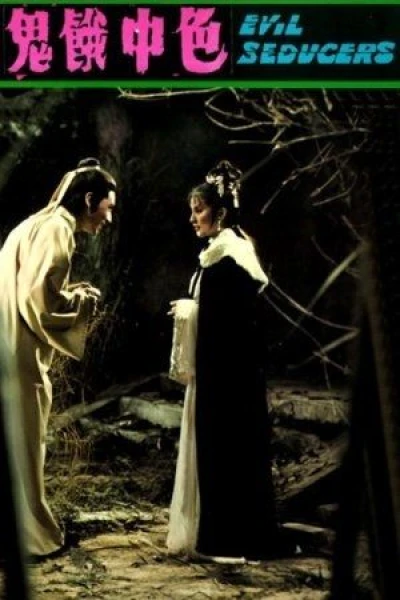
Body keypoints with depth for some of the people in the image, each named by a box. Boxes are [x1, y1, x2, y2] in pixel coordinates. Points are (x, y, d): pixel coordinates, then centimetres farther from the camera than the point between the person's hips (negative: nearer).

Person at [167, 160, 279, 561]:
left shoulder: (232, 253, -14)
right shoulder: (217, 252, 15)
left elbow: (239, 312, -21)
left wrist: (190, 309, -11)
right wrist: (189, 309, 4)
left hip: (230, 369, -10)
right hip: (214, 367, 10)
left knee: (230, 446, -5)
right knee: (212, 445, 11)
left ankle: (237, 541, 2)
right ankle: (216, 535, 18)